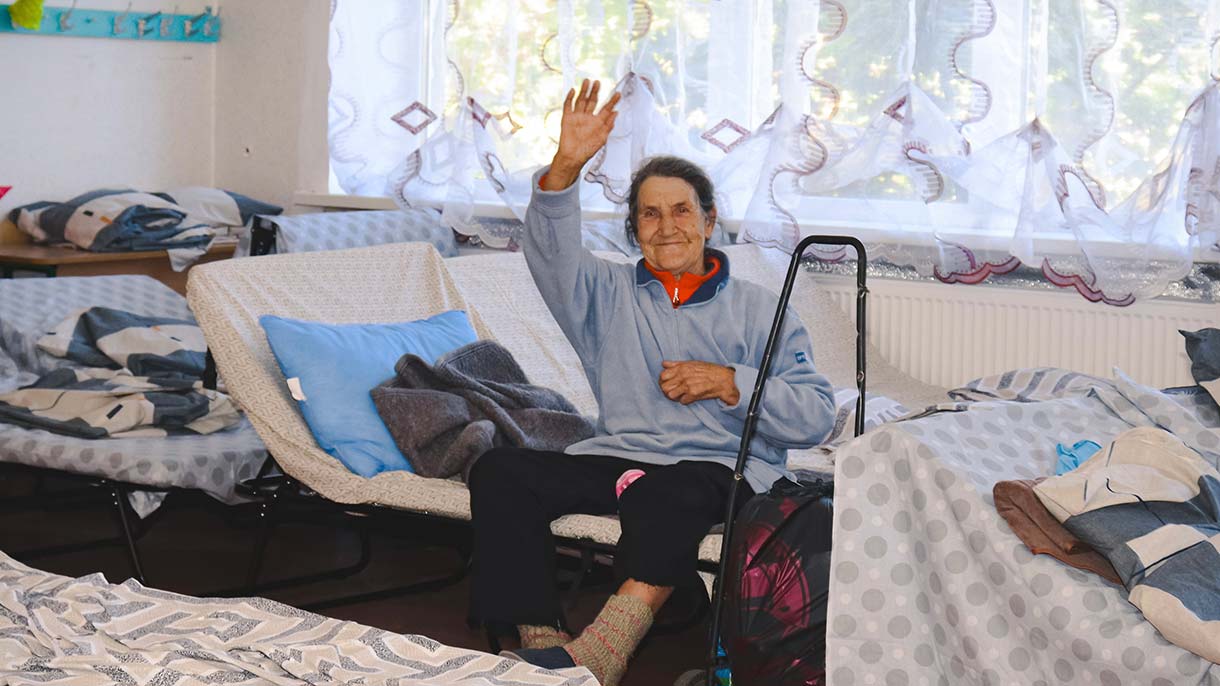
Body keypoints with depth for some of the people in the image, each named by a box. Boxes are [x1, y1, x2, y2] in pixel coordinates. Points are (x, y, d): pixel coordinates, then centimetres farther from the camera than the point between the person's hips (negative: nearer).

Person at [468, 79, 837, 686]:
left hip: (723, 469, -3)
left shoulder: (757, 310, 13)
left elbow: (816, 417, 3)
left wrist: (729, 383, -9)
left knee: (667, 494, -40)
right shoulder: (610, 295, 19)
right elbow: (551, 254, -4)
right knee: (499, 471, -22)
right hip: (619, 457, 3)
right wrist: (565, 168, -19)